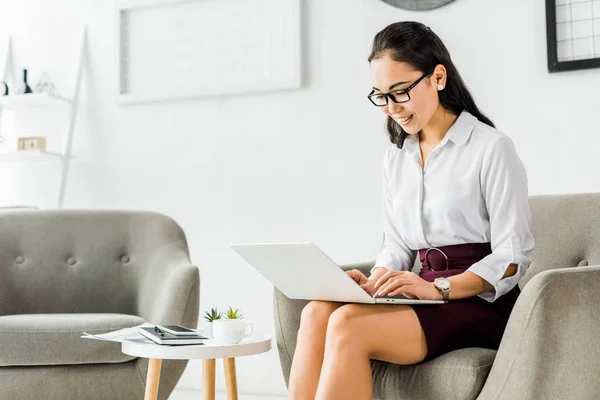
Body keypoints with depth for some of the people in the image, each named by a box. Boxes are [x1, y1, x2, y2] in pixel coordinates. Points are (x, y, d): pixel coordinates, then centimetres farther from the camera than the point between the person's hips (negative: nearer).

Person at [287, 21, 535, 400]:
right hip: (428, 295, 6)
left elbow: (513, 256, -8)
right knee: (317, 313, -24)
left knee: (347, 324, -30)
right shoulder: (396, 158, 17)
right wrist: (375, 281, -6)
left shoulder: (492, 148, -4)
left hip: (481, 301, -6)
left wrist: (438, 288, -20)